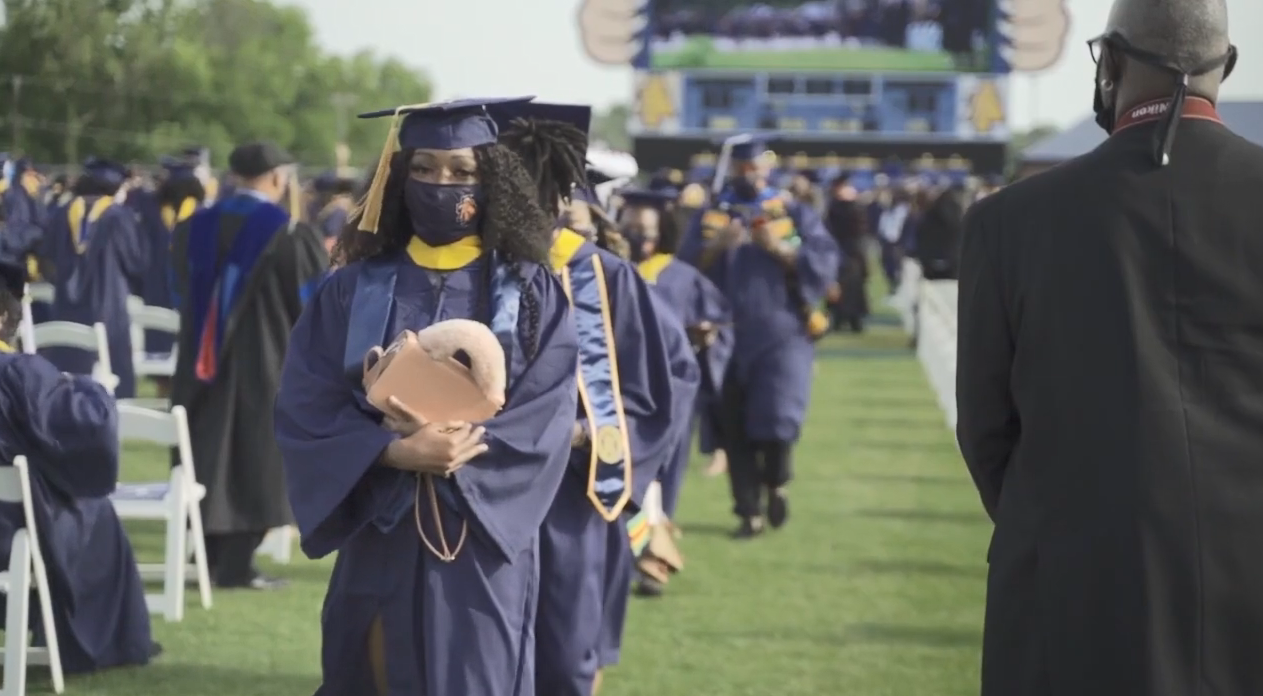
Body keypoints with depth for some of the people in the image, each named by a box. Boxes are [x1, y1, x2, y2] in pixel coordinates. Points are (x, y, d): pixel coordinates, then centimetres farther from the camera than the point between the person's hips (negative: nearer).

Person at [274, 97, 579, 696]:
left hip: (486, 540, -1)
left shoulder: (531, 291, 3)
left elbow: (543, 419, -6)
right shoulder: (356, 287, 5)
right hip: (379, 537, 2)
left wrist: (454, 444, -20)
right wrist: (397, 451, -19)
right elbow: (305, 409, -3)